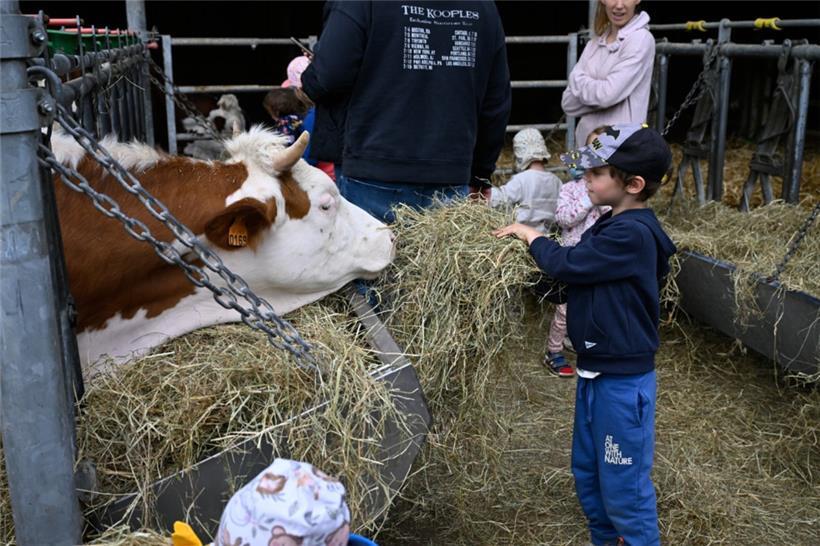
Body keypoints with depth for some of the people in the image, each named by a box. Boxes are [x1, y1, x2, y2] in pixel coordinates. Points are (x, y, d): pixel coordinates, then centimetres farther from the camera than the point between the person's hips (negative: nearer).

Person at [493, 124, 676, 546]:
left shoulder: (632, 234, -24)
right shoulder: (615, 226, 8)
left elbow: (566, 265, -22)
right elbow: (576, 269, 12)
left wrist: (530, 235, -8)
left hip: (623, 379, -10)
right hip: (595, 369, 10)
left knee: (623, 484, 4)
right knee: (587, 474, 22)